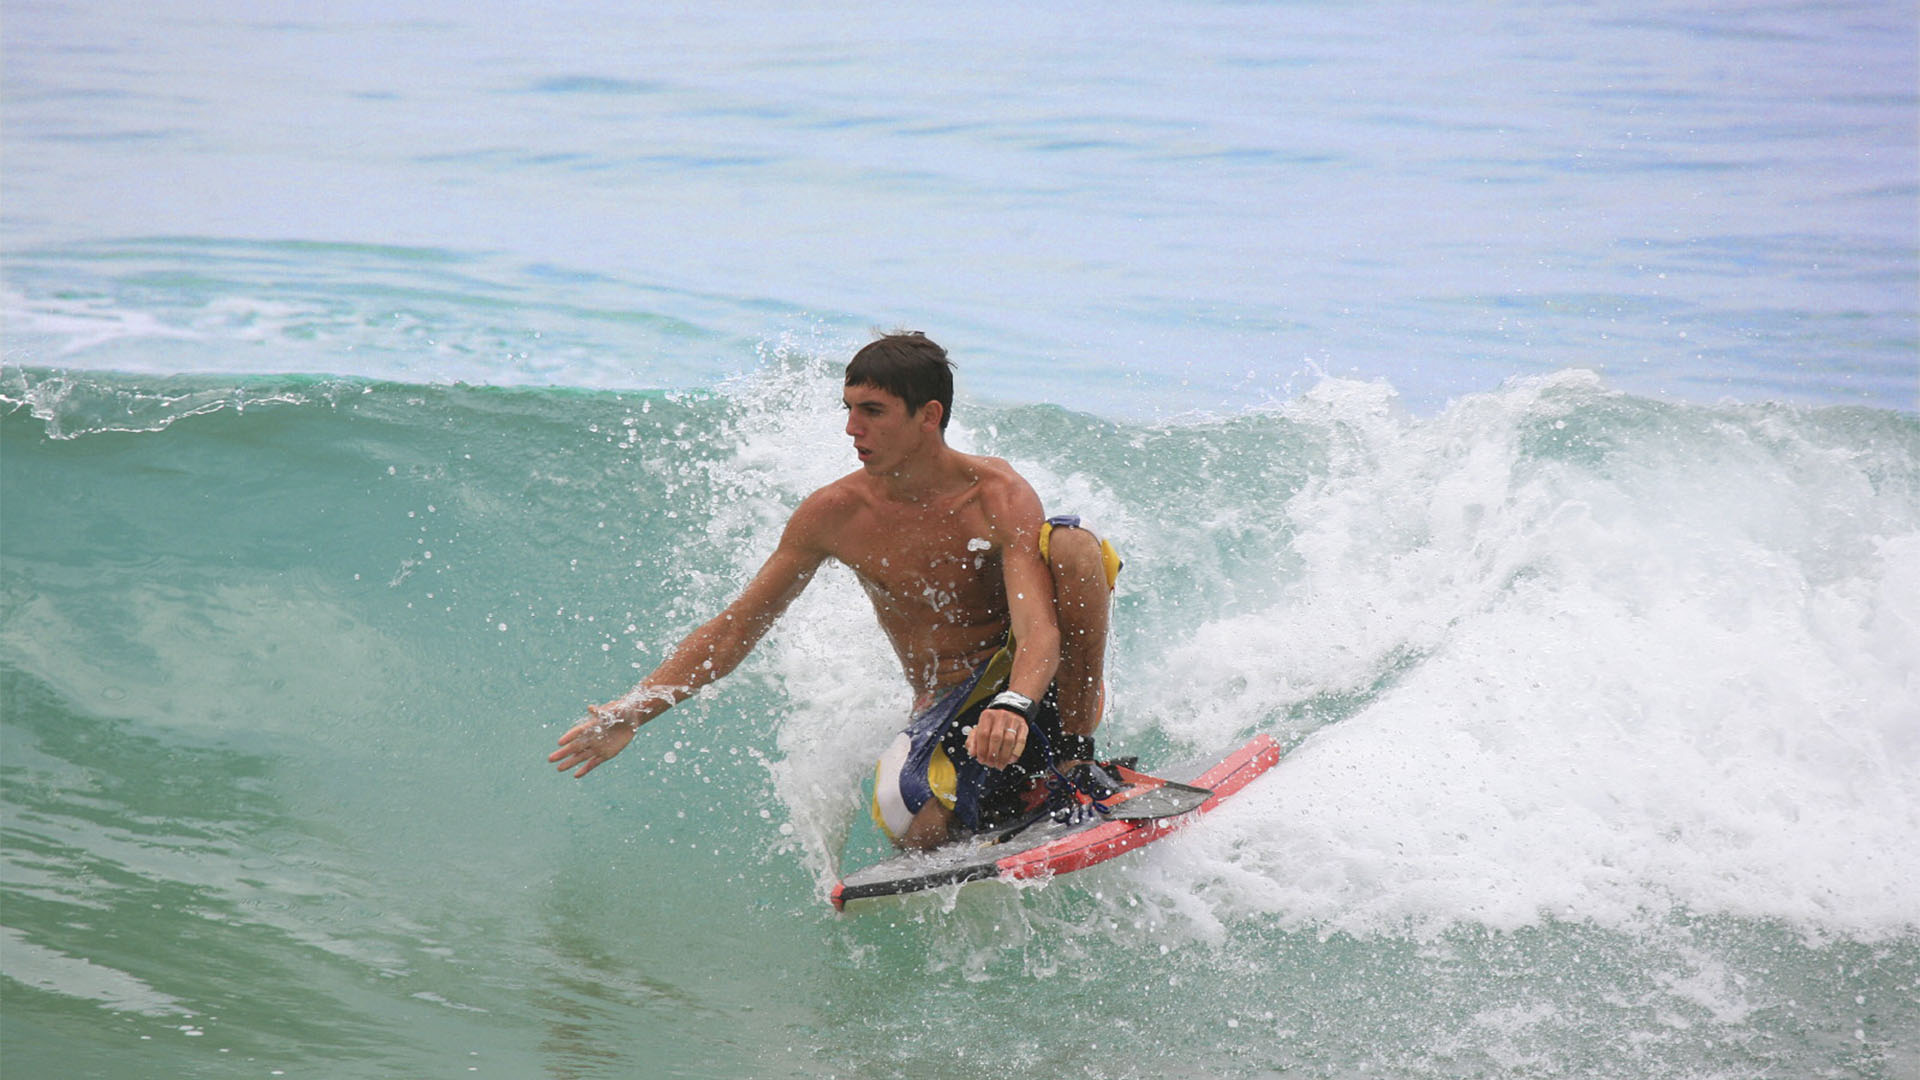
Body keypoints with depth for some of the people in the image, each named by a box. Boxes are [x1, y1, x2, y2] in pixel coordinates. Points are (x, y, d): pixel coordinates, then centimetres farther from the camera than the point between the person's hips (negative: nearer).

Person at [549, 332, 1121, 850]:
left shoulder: (1000, 497, -16)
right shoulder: (833, 514, -6)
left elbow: (1039, 630, -31)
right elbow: (734, 628, 3)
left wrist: (1012, 706, -54)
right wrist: (631, 713, -4)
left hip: (1038, 687, -2)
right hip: (945, 712, 2)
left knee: (1073, 544, -30)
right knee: (910, 823, -34)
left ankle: (1077, 758, -18)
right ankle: (1025, 792, -2)